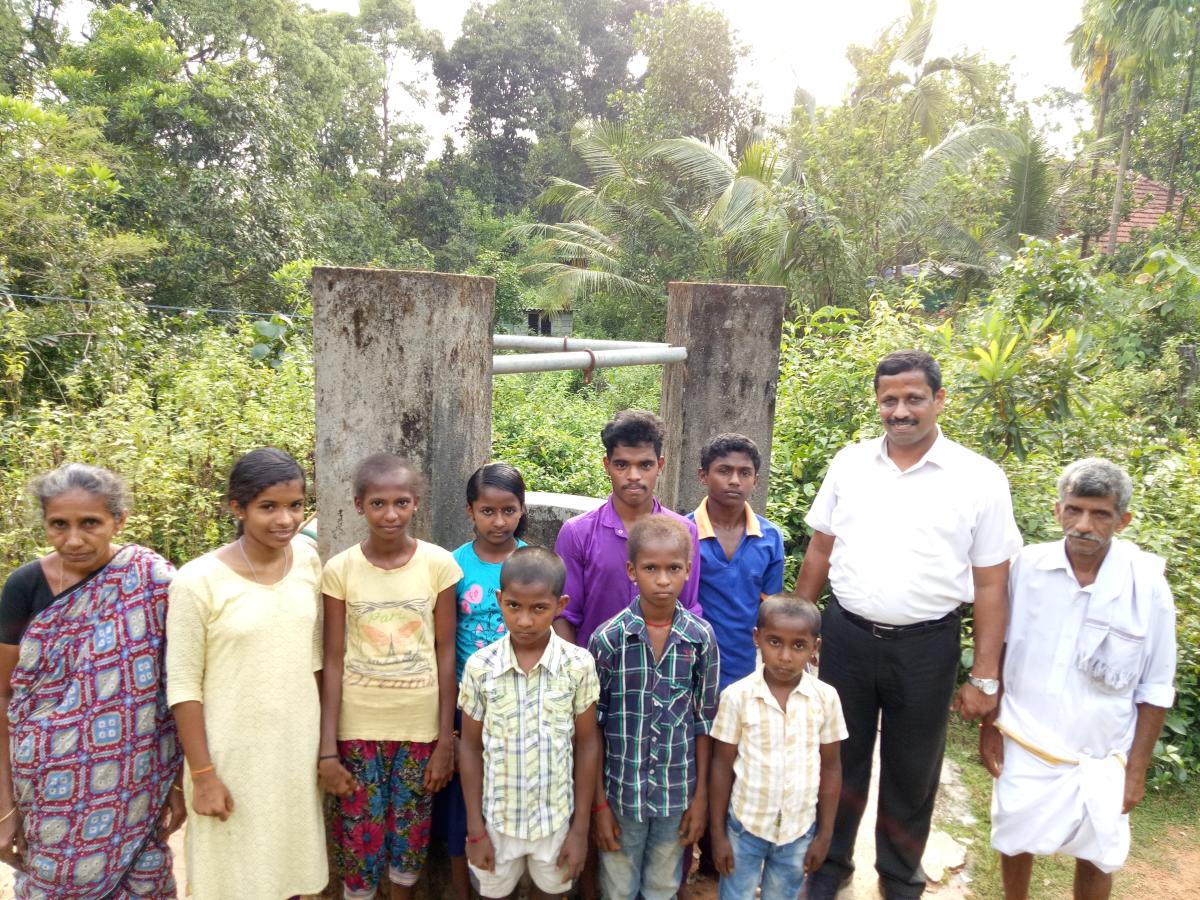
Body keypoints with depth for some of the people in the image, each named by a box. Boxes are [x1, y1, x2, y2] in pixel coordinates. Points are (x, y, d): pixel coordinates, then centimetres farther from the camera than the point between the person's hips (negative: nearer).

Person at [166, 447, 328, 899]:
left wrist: (323, 740, 9)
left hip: (298, 745, 4)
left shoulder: (307, 560, -4)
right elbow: (183, 686, -11)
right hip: (233, 753, -4)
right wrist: (202, 773, -10)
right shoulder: (198, 581, -17)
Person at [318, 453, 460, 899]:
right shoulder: (339, 570, -8)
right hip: (358, 729, 0)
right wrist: (327, 749, -6)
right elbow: (333, 662, -5)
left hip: (420, 728, 0)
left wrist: (446, 740, -3)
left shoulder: (439, 564, -9)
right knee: (359, 843, 10)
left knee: (409, 841, 14)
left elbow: (445, 654, -4)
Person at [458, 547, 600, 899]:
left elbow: (587, 745, -5)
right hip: (498, 818, 0)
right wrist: (475, 829, -2)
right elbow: (471, 748, -4)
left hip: (557, 818, 0)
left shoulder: (579, 664, -14)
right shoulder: (480, 666, -13)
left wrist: (580, 827, -3)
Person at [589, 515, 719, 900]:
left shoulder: (702, 638, -7)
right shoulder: (608, 638, -13)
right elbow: (591, 727, -6)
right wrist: (598, 803, -5)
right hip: (621, 791, -1)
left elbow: (704, 721, 1)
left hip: (678, 794, 1)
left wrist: (701, 795, 3)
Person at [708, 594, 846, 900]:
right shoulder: (737, 696, -15)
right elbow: (722, 766, -6)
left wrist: (825, 833, 3)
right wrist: (717, 832, -3)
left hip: (799, 830, 2)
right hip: (745, 825, -1)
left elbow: (830, 767, 0)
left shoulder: (826, 698, -11)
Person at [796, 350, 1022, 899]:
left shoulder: (979, 479, -7)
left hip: (926, 647, -2)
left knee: (911, 772, 17)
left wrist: (985, 678, -5)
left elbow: (990, 585, -5)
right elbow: (820, 552, 7)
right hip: (846, 636, 2)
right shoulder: (849, 463, 0)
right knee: (839, 759, 17)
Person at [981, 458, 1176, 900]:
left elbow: (1155, 690, -4)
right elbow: (998, 650, 1)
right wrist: (989, 724, 3)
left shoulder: (1147, 586, -13)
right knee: (1015, 842, 15)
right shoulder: (1028, 565, -11)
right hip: (1023, 745, 1)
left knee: (1096, 858, 13)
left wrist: (1137, 768, -2)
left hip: (1100, 758, -1)